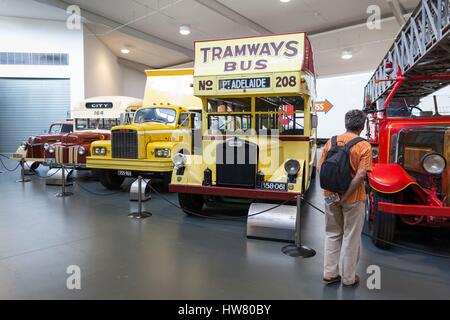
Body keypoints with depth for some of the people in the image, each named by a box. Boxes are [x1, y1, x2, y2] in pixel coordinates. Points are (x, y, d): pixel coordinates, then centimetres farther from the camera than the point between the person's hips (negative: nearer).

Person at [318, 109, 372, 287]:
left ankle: (330, 274, 26)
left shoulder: (331, 141, 1)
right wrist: (344, 197, -17)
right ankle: (348, 278, 24)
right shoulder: (364, 146, -10)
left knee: (332, 234, 18)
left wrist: (331, 193, -9)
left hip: (331, 196, 4)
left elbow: (321, 168, -5)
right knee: (351, 237, 11)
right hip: (353, 199, -3)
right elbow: (360, 175, -20)